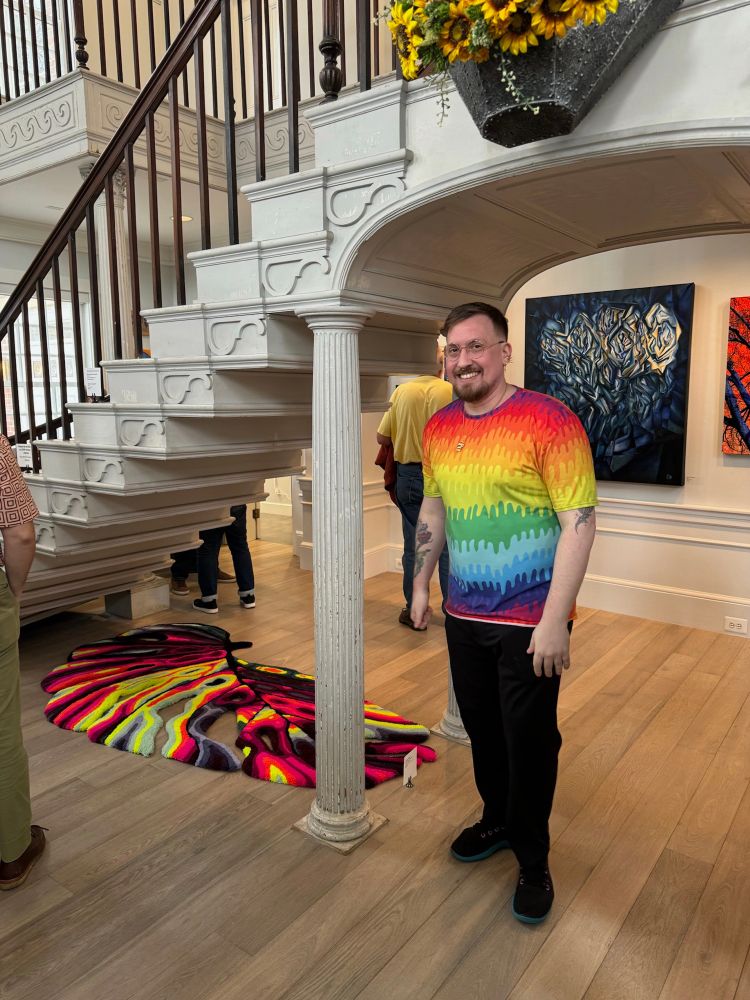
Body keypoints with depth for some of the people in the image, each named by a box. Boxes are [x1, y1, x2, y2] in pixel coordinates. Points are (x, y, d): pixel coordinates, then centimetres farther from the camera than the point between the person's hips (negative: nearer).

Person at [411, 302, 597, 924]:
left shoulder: (549, 421, -16)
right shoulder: (438, 429, 4)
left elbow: (579, 524, -17)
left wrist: (554, 621, -19)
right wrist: (421, 583, 14)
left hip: (530, 623, -5)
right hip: (464, 616, 6)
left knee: (529, 742, 7)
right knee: (482, 730, 19)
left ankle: (533, 860, 30)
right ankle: (497, 821, 44)